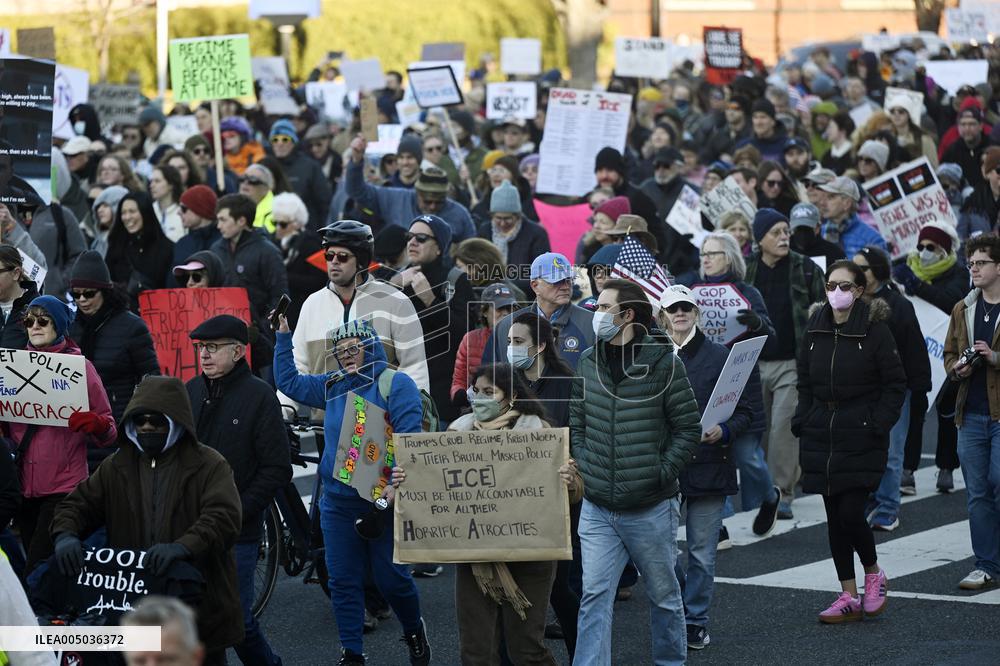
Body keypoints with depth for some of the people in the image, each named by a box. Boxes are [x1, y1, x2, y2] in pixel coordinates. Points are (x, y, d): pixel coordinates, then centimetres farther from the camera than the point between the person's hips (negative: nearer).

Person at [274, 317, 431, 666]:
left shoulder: (396, 384, -7)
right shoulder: (332, 386, 12)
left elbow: (408, 438, -14)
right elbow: (288, 381, 22)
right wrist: (284, 336, 14)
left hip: (382, 502, -5)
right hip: (338, 502, 5)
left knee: (391, 577, 3)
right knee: (342, 581, 6)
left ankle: (414, 631, 29)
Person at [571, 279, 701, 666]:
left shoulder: (662, 362, -9)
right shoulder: (587, 363, 4)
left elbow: (688, 428, -5)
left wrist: (662, 474, -10)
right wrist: (586, 469, 3)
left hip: (651, 509, -3)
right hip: (597, 510, 3)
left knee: (664, 596, 12)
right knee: (594, 597, -5)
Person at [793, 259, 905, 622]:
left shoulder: (875, 329, -7)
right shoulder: (815, 330, 8)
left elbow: (896, 384, -4)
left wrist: (878, 425, -12)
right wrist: (802, 422, 4)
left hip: (861, 438, -5)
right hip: (821, 437, 5)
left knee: (851, 513, -11)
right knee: (835, 518, 7)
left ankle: (873, 575, 17)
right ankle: (849, 597, 14)